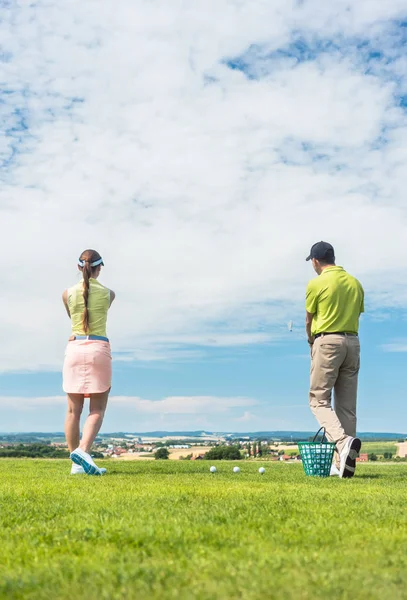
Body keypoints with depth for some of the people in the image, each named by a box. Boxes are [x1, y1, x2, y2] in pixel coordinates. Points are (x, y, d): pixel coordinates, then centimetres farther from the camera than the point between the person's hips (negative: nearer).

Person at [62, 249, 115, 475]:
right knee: (97, 409, 2)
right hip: (99, 349, -2)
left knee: (73, 410, 6)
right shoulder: (109, 294, 3)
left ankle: (77, 463, 8)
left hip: (74, 348, 2)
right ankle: (83, 451, -19)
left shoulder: (67, 294, 4)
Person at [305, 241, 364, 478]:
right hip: (353, 342, 6)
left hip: (327, 342, -6)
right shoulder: (355, 283, 12)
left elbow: (309, 321, 3)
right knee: (347, 405, 7)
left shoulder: (317, 284, -5)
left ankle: (343, 441, -24)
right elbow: (357, 315, 13)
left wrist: (312, 341, 21)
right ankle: (344, 463, 8)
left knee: (319, 400, -1)